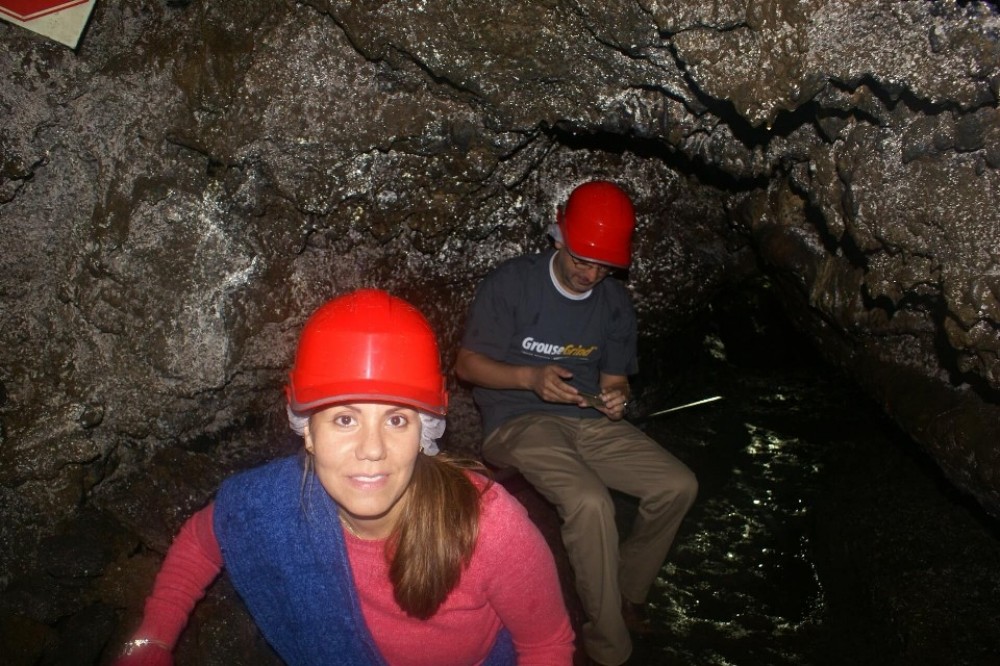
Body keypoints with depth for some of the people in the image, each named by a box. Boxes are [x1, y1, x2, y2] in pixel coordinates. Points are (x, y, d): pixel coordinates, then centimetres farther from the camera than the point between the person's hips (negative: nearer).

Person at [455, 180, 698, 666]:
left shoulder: (615, 302, 7)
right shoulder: (511, 283, -10)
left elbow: (613, 378, 15)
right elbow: (467, 364, -8)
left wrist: (615, 399, -10)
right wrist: (531, 377, -25)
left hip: (588, 422, 6)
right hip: (519, 421, -6)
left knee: (678, 485, -10)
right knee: (590, 502, -31)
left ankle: (627, 594, 14)